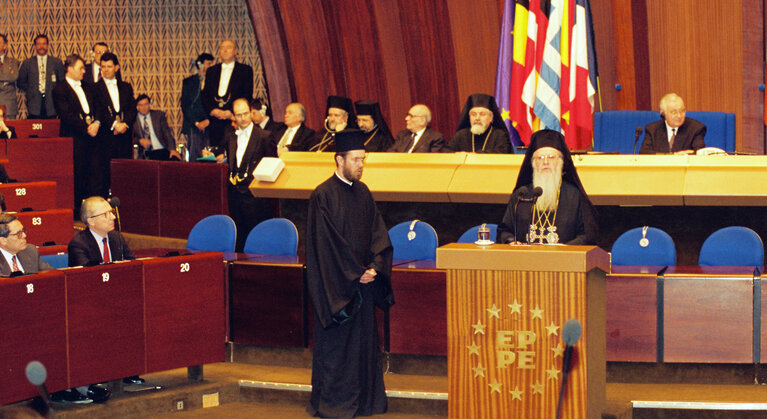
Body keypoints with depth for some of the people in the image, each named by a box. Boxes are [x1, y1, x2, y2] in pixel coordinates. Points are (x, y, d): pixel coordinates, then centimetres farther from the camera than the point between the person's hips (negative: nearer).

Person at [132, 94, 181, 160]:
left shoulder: (159, 115, 13)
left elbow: (167, 133, 5)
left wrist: (172, 149, -11)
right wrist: (139, 141, -13)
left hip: (162, 150, 1)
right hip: (143, 154, -1)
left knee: (175, 159, -29)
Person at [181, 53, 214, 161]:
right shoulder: (188, 82, 10)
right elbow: (184, 105, 5)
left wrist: (208, 121, -7)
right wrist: (196, 123, -5)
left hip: (209, 125, 1)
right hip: (193, 126, -1)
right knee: (194, 156, -8)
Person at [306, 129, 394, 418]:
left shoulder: (362, 193, 10)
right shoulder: (323, 196, -11)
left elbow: (378, 235, 9)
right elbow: (327, 244, -14)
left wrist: (375, 267, -8)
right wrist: (357, 273, -14)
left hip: (362, 283, 7)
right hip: (336, 286, -6)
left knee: (364, 344, 10)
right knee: (335, 345, 0)